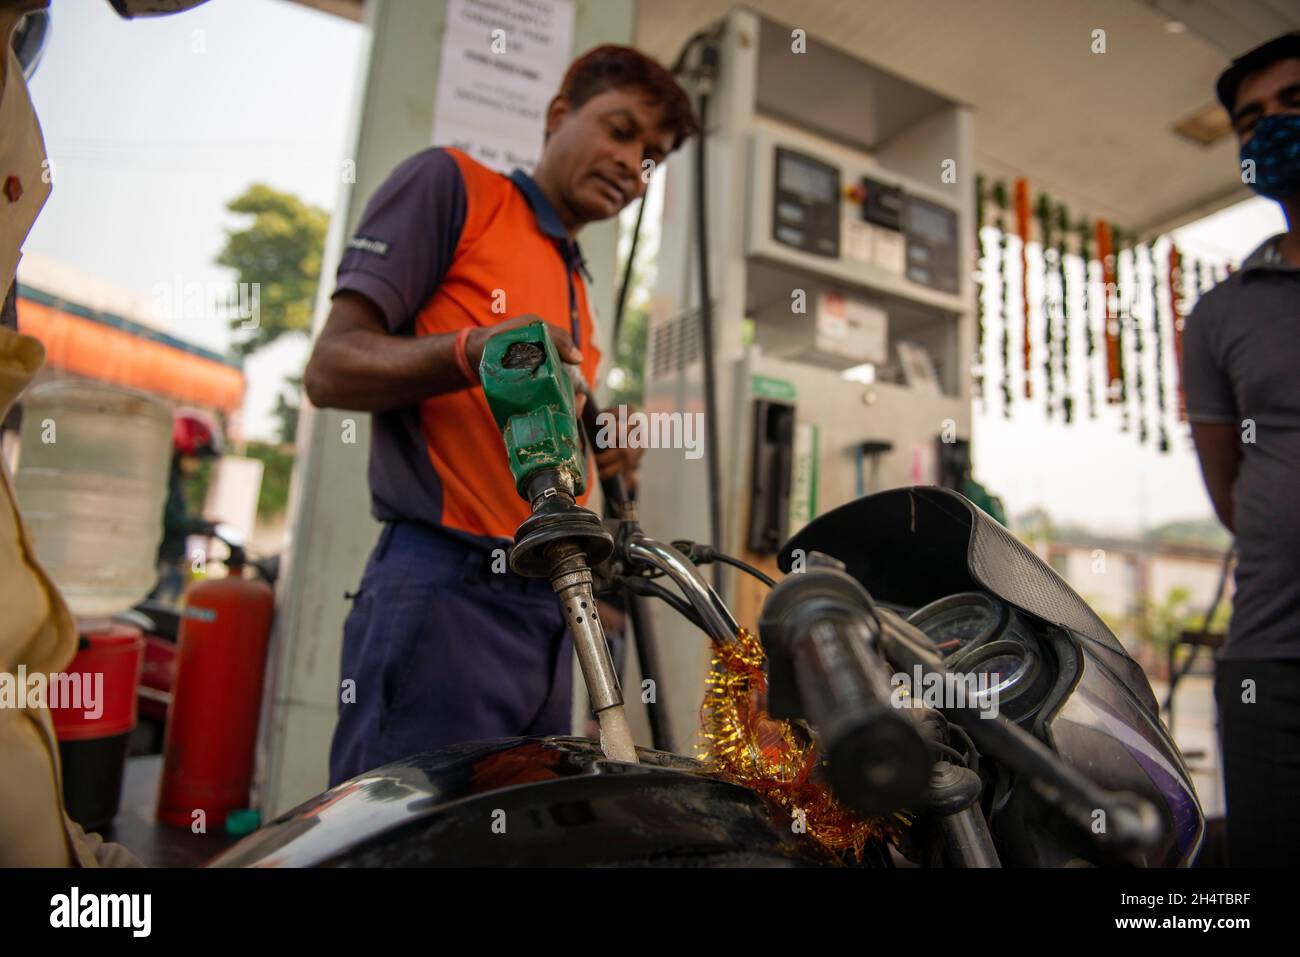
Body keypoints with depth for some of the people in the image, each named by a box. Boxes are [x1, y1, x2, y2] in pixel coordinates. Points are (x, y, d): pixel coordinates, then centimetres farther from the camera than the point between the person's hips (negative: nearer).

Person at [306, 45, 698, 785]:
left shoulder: (576, 291, 26)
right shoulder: (451, 183, 6)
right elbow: (331, 368, -4)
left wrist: (600, 451, 7)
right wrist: (475, 351, -21)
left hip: (546, 610, 8)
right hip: (445, 592, -7)